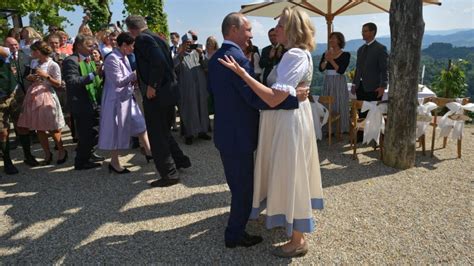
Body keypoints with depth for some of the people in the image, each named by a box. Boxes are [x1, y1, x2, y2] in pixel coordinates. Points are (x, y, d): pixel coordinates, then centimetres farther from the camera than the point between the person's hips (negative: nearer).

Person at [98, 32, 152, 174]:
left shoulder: (124, 57, 9)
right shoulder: (112, 59, -18)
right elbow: (118, 81, -21)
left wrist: (134, 79, 1)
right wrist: (134, 75, -16)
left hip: (127, 97, 9)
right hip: (116, 99, -9)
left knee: (139, 123, 11)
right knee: (116, 130, 1)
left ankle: (148, 151, 21)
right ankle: (114, 162, 13)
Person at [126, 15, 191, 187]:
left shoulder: (142, 39, -12)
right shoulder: (157, 38, 15)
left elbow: (158, 61, -27)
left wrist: (151, 86, -20)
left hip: (155, 94, -9)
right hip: (169, 90, 9)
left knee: (156, 136, 0)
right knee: (164, 131, 22)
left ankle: (169, 174, 6)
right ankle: (180, 160, 31)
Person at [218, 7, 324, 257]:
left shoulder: (295, 56, -21)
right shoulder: (297, 53, 12)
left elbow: (274, 98, -29)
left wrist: (242, 73, -28)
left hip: (289, 123, -11)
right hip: (289, 120, 11)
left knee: (290, 176, 0)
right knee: (293, 175, 21)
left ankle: (298, 241, 16)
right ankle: (297, 226, 40)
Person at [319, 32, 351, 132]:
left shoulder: (345, 55, -3)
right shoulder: (326, 54, 9)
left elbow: (341, 70, -13)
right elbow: (321, 69, -2)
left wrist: (331, 60, -15)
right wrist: (326, 59, -17)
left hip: (339, 82, -4)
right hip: (327, 82, 4)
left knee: (339, 106, -1)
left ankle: (341, 130, 8)